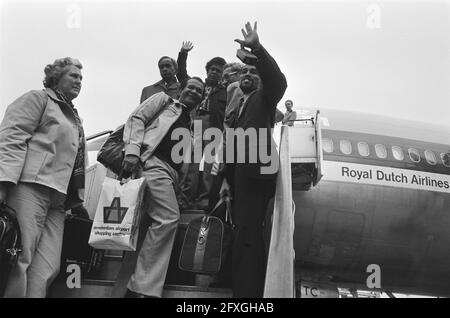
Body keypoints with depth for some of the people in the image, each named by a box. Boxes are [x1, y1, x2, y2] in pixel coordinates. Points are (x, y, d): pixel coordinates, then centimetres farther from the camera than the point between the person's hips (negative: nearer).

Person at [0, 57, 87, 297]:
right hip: (30, 186, -8)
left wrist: (76, 197, 17)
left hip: (58, 197, 8)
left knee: (47, 268, -5)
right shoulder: (38, 99, 7)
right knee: (20, 260, -15)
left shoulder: (74, 118, 31)